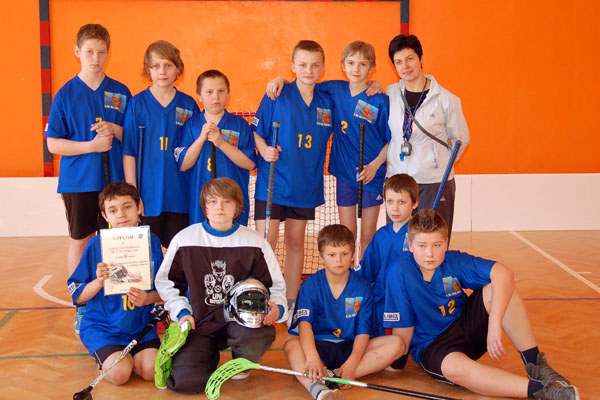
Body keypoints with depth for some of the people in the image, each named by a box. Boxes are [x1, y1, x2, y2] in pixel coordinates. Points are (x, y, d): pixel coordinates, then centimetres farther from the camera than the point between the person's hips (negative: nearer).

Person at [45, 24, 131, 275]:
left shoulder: (121, 92, 4)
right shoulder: (65, 94, -1)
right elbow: (53, 144, -3)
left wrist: (114, 129, -13)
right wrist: (92, 145, -16)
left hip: (114, 179, 1)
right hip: (78, 181, -1)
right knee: (80, 240, 9)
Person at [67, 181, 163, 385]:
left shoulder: (151, 242, -1)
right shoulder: (96, 245, -5)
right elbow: (78, 296, -3)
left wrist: (148, 298, -16)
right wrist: (99, 281, -21)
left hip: (141, 324, 2)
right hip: (102, 325, -2)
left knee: (151, 370, -19)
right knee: (119, 372, -22)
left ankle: (127, 353, 12)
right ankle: (106, 356, 11)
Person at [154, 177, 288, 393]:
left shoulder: (255, 242, 2)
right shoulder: (184, 239, 3)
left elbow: (275, 285, 7)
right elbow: (165, 281, 14)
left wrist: (277, 307, -15)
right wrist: (182, 312, 1)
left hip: (241, 318, 0)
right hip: (200, 322, 0)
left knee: (261, 334, -37)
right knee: (184, 381, -24)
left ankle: (242, 362, 4)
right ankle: (210, 356, 15)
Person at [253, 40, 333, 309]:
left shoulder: (326, 101, 5)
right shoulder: (277, 96, -6)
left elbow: (328, 134, 20)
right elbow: (256, 131, -3)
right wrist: (264, 149, -22)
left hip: (306, 184, 4)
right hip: (272, 183, -4)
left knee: (296, 243, 13)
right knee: (265, 243, -5)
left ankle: (291, 302, 24)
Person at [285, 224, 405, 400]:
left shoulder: (362, 287, 2)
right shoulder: (311, 285, -2)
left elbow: (363, 331, -4)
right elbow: (304, 323, -18)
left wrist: (352, 363, -23)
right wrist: (312, 357, -37)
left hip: (350, 348, 2)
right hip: (318, 346, -2)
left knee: (396, 344, -20)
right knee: (291, 346, -32)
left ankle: (333, 375, -32)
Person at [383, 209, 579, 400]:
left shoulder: (454, 261, -14)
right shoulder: (399, 272, -21)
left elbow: (503, 274, -28)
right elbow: (403, 329, -15)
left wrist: (494, 324, -36)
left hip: (466, 325, 4)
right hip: (430, 347, -4)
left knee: (499, 288, -21)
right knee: (455, 367, -41)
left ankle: (534, 363, -16)